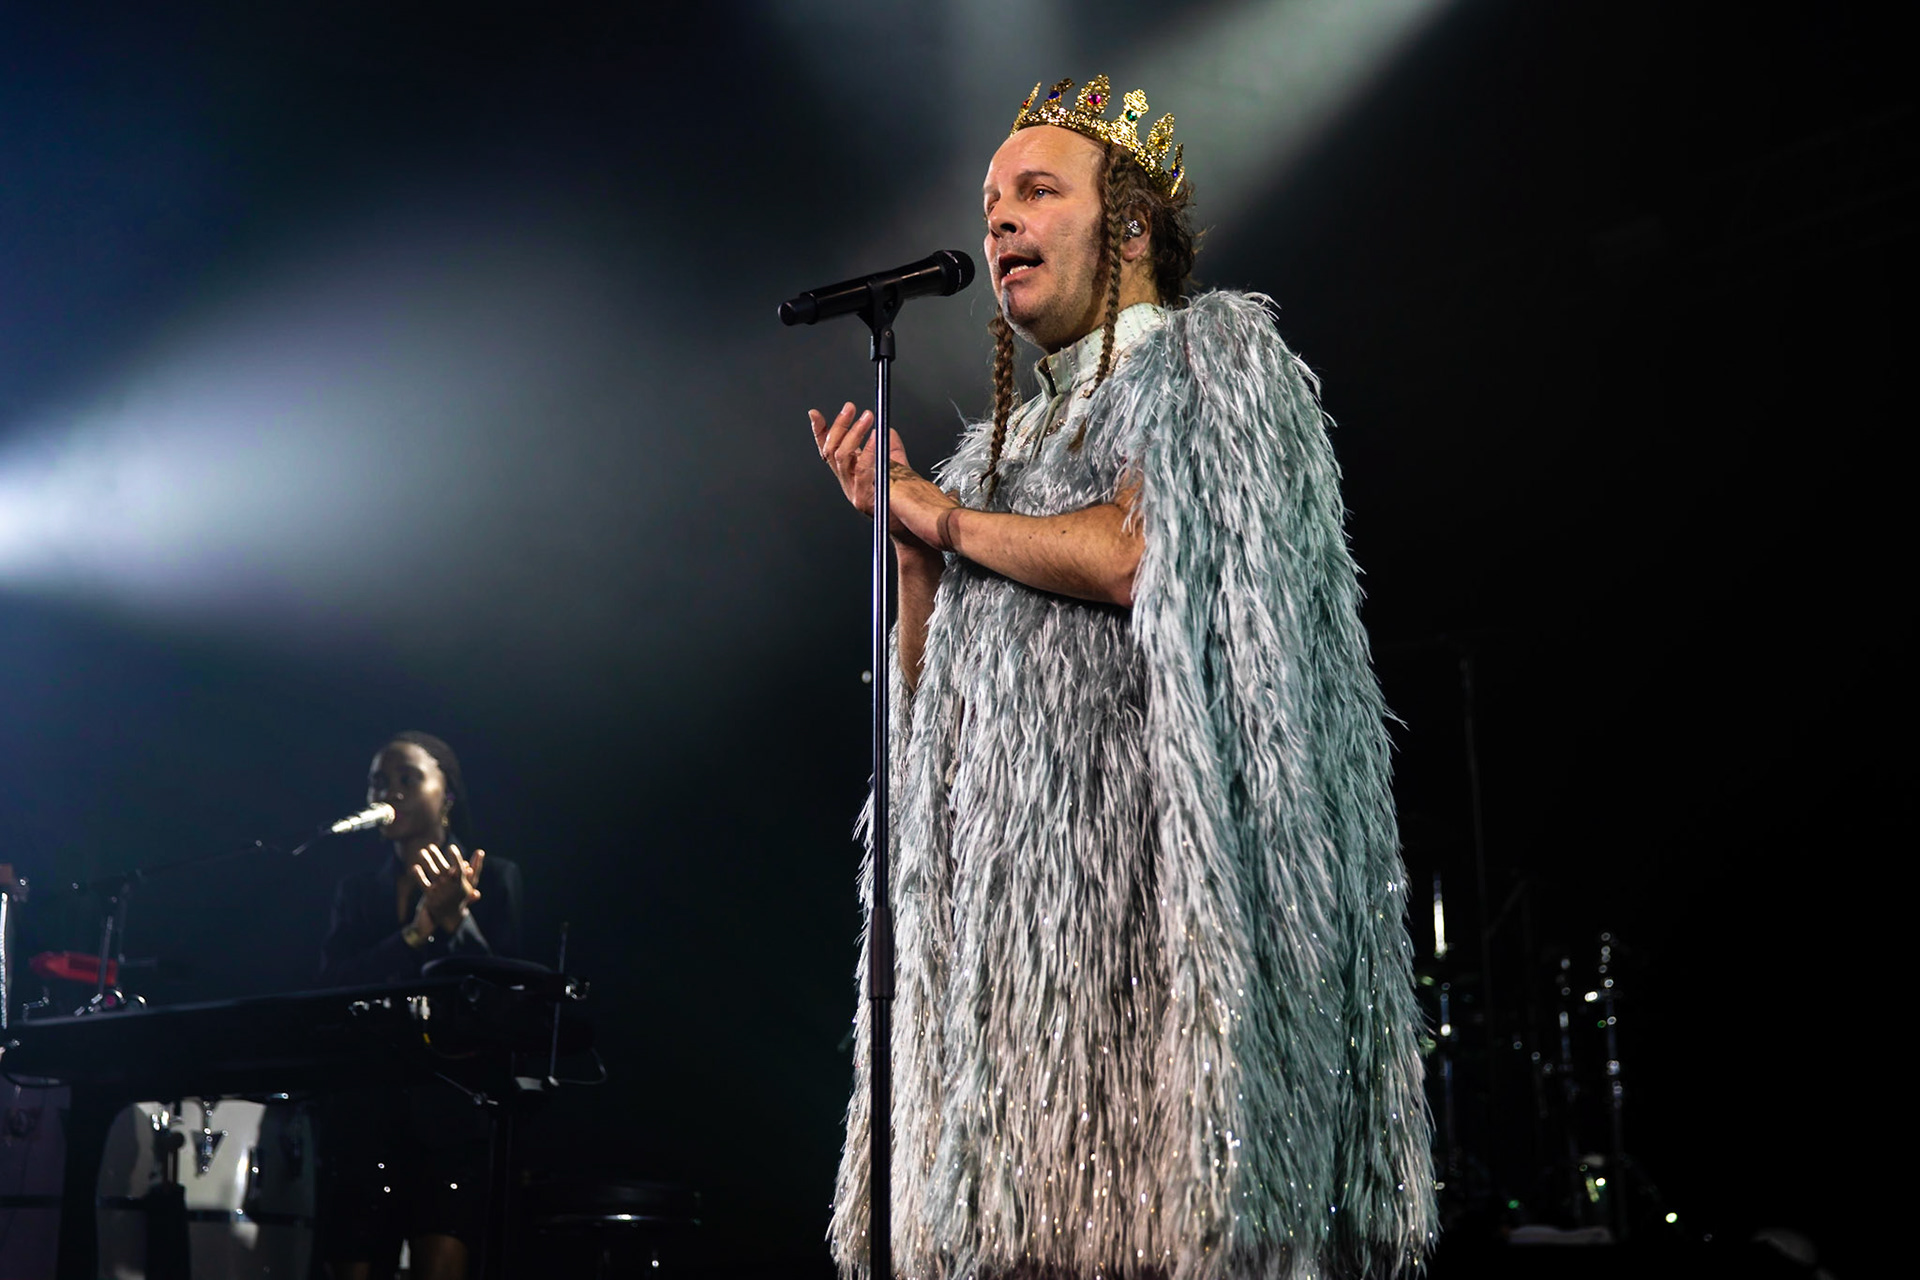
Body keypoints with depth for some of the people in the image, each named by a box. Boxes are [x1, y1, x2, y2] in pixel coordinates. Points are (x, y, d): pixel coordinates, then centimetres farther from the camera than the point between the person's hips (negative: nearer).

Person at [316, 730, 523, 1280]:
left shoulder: (493, 878, 6)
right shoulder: (357, 890, 15)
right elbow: (333, 987, -1)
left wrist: (457, 920, -17)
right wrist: (419, 930, -13)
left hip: (453, 1109, -3)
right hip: (362, 1108, 4)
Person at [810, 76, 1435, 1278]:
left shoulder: (1214, 351, 7)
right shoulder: (1004, 442, 26)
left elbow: (1138, 551, -12)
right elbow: (936, 693, 20)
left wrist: (942, 512, 1)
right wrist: (905, 539, 5)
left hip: (1152, 846, -6)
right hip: (1008, 883, 7)